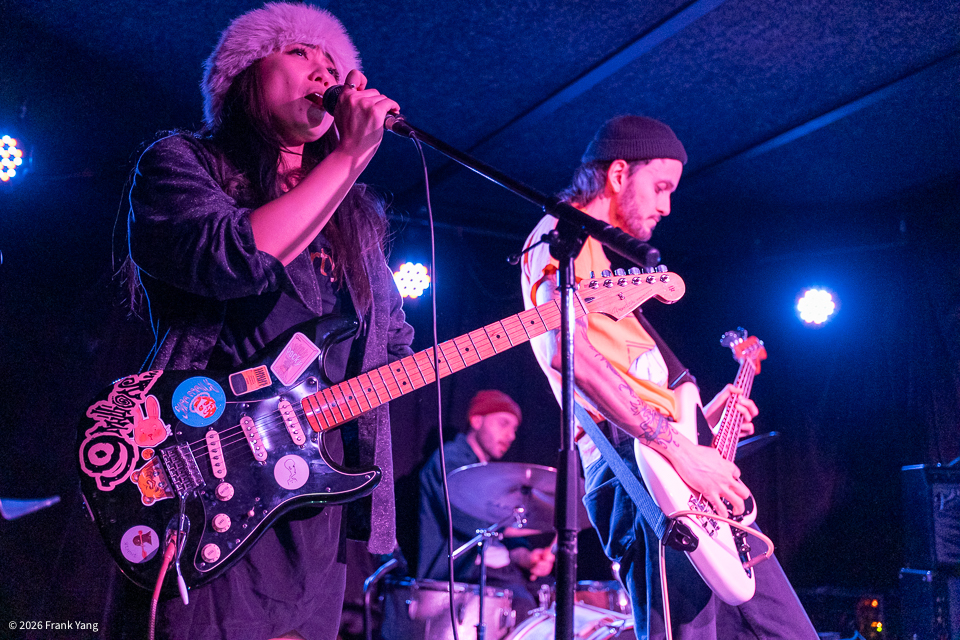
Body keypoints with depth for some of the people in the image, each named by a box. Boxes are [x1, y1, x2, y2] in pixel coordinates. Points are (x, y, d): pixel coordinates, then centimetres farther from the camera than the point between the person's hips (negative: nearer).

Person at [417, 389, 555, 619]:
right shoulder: (449, 459, -3)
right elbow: (467, 520, -18)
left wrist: (525, 557, -4)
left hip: (501, 569, 8)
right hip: (463, 572, -8)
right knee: (523, 606, -31)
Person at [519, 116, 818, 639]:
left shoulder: (608, 252, 30)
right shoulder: (562, 236, 0)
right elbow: (565, 350, -20)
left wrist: (700, 419, 20)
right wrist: (675, 443, -22)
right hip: (635, 467, -10)